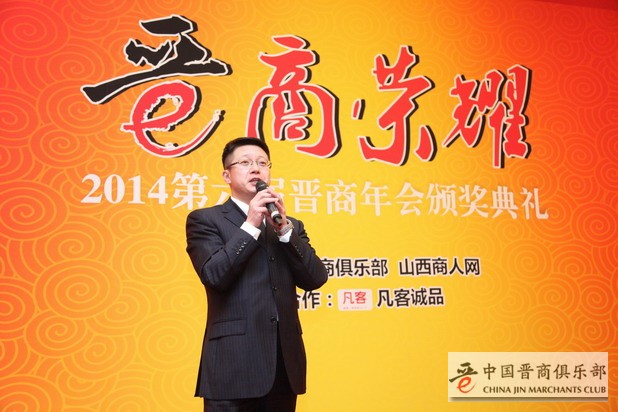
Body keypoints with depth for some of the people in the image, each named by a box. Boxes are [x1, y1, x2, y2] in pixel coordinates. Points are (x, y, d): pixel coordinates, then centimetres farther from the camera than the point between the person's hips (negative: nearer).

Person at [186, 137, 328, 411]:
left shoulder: (291, 225, 16)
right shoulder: (205, 220, 2)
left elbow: (316, 279, 3)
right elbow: (214, 275, -13)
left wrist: (284, 227, -7)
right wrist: (251, 224, -12)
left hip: (285, 363, 5)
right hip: (234, 363, -4)